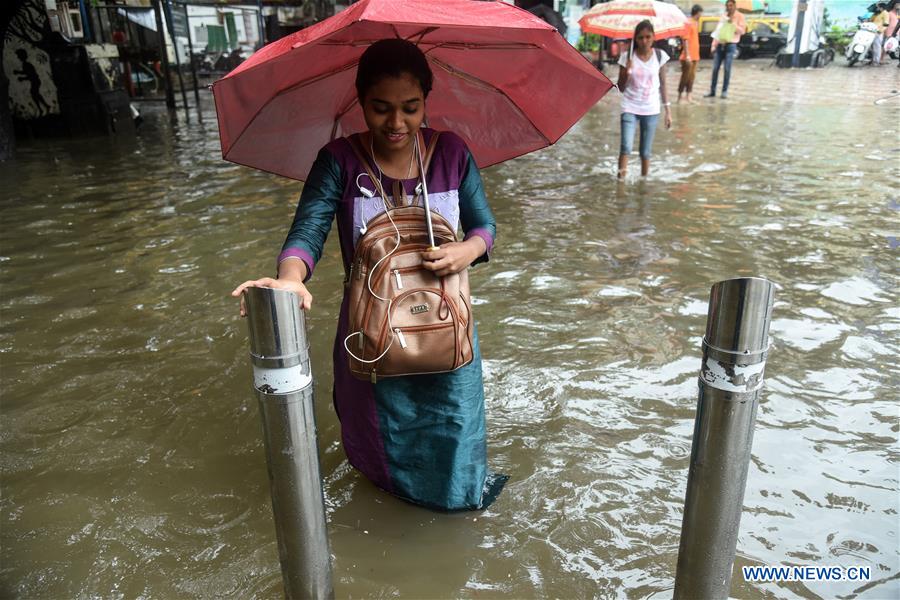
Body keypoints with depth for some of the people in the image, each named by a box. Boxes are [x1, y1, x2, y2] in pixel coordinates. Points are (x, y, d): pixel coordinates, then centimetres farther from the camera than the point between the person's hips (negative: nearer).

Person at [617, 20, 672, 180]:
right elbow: (621, 88, -2)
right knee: (625, 147, -19)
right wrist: (627, 72, -20)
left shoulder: (660, 56, -1)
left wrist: (668, 110, 6)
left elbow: (662, 84, 7)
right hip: (630, 108, -1)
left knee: (646, 152, 7)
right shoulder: (627, 57, -4)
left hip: (651, 110, 1)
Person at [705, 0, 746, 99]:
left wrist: (733, 23, -15)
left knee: (727, 69, -5)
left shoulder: (740, 16, 3)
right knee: (715, 68, 1)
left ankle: (724, 91, 0)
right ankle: (712, 91, 7)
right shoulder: (723, 16, 16)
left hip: (730, 45, -4)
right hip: (719, 45, 4)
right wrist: (713, 44, 8)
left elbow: (742, 31, -5)